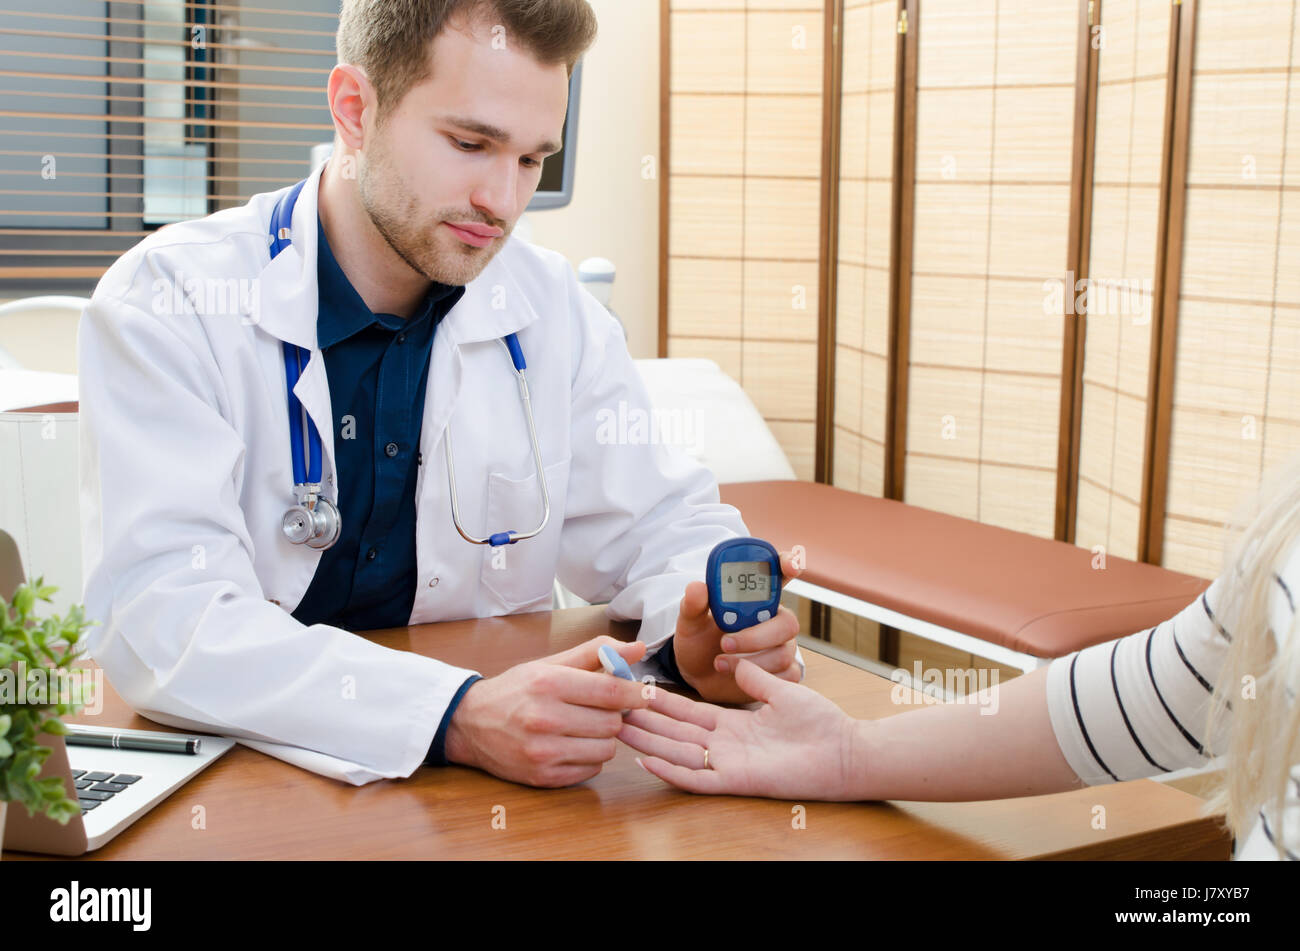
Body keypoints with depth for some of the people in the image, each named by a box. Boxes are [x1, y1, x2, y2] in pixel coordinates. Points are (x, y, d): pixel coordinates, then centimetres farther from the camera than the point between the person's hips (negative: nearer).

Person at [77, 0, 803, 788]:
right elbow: (162, 619, -23)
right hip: (240, 788, -3)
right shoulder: (169, 302, -12)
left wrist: (706, 628, -16)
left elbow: (661, 524, 8)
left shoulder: (554, 312, 2)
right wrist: (455, 718, -35)